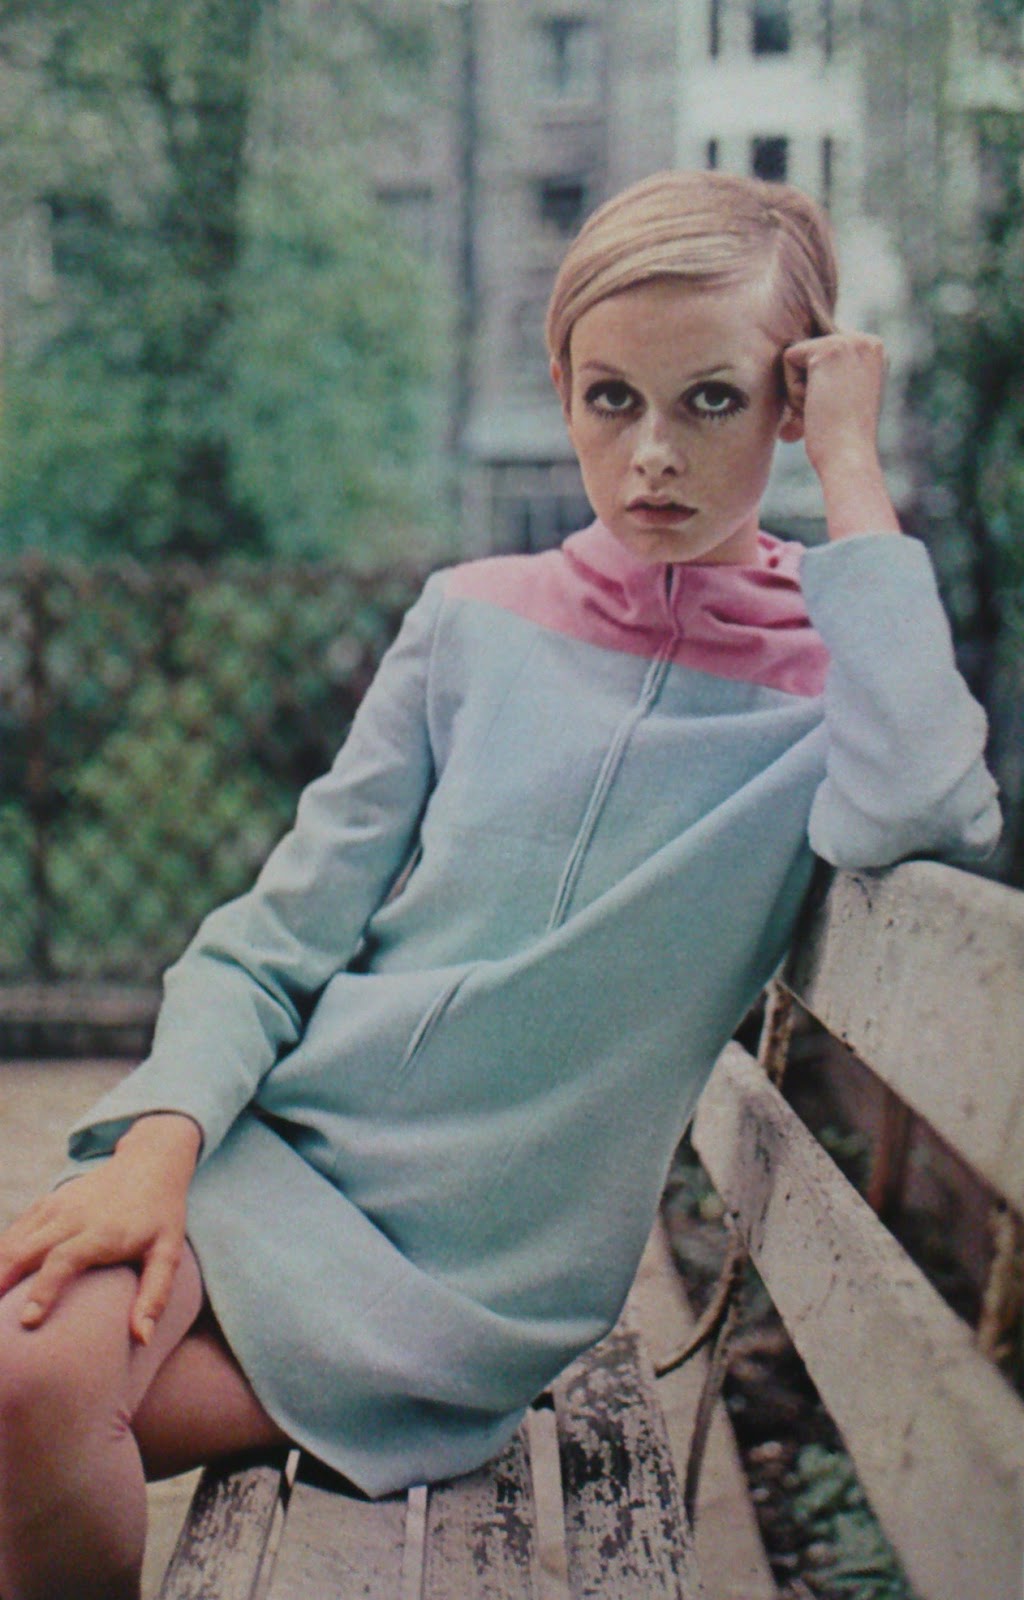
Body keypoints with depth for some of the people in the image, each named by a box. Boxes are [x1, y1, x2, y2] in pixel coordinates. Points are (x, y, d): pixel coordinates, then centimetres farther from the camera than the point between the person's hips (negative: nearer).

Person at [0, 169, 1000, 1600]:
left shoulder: (840, 666, -1)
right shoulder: (479, 619, 5)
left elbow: (913, 815, -27)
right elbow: (280, 935, 5)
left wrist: (853, 473, -18)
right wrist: (160, 1134, -13)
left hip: (490, 1262, -2)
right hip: (284, 1143, 2)